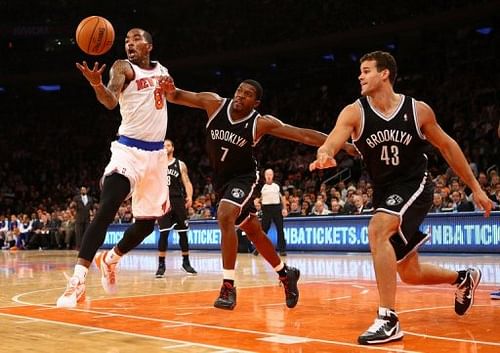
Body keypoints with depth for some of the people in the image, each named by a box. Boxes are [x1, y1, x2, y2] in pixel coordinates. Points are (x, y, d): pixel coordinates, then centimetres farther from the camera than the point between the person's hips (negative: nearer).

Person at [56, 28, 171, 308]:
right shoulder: (123, 67, -6)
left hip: (157, 153, 6)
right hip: (129, 150, -6)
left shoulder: (162, 71, 11)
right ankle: (78, 280, -29)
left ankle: (110, 259, 38)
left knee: (147, 222, 12)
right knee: (107, 208, -26)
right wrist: (97, 85, -49)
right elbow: (111, 101, -24)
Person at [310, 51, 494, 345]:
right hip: (385, 192, 4)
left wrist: (476, 188, 7)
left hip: (415, 186, -4)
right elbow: (331, 143, -24)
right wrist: (325, 154, -51)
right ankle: (464, 278, 44)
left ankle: (388, 320, -29)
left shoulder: (418, 110, -9)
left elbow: (447, 146, 4)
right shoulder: (354, 112, -8)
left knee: (377, 231, -32)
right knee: (410, 274, 13)